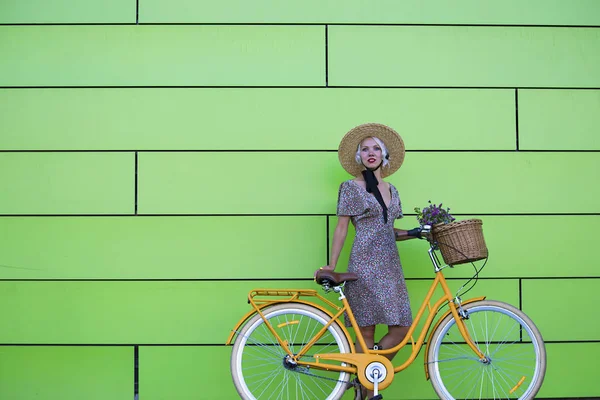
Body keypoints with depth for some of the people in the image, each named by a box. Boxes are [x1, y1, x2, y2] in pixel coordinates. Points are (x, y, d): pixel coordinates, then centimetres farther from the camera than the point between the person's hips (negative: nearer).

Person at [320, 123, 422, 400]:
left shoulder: (391, 190, 17)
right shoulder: (351, 187, 1)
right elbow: (341, 228, -2)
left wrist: (415, 233, 4)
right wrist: (331, 267, -7)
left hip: (390, 266, 6)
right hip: (365, 265, -6)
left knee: (401, 328, -3)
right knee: (366, 332, -5)